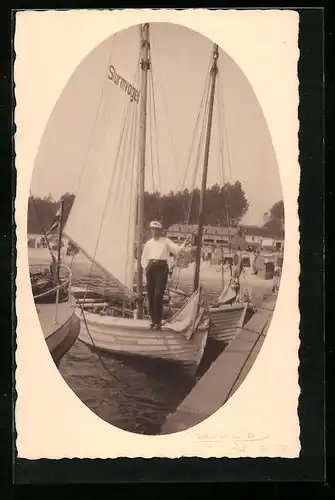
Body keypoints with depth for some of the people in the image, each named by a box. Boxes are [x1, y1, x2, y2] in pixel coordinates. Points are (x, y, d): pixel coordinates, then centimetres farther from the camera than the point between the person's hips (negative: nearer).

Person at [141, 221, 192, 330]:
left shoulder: (166, 241, 7)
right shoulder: (148, 243, 16)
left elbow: (176, 250, -4)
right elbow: (144, 258, 21)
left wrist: (184, 245, -22)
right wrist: (146, 268, 6)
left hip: (161, 267, -4)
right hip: (150, 268, 4)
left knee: (158, 295, -12)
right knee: (150, 295, 4)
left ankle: (158, 321, -7)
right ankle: (153, 319, 17)